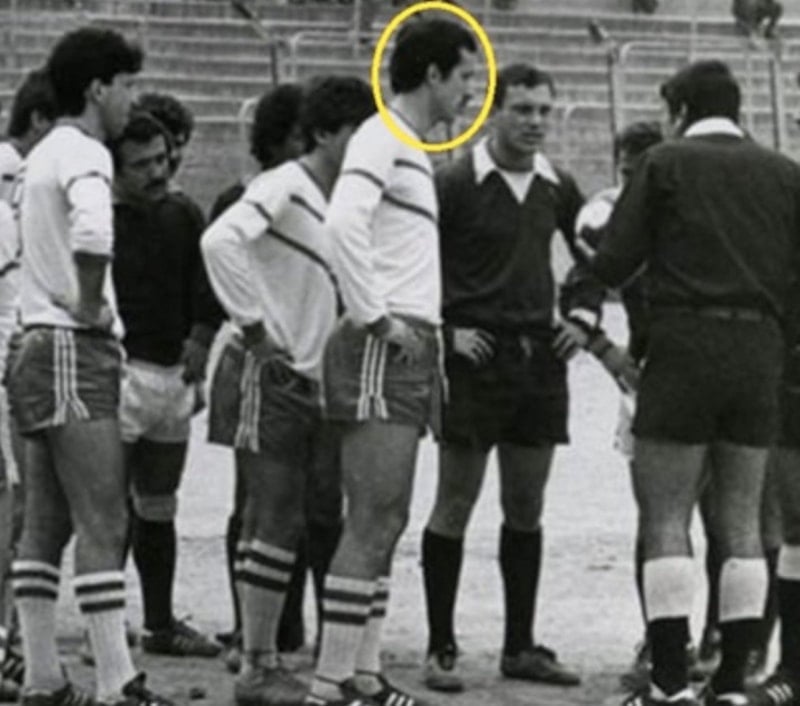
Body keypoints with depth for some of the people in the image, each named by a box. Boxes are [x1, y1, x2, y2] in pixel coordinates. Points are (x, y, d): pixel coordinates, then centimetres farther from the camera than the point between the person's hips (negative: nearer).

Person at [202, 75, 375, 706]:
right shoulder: (283, 189, -12)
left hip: (314, 383, 8)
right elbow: (221, 241, -27)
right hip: (269, 376, -8)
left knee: (285, 522, 8)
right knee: (274, 519, -9)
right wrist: (256, 329, -22)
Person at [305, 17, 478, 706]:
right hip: (382, 352, -10)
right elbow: (344, 222, -25)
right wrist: (376, 316, -21)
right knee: (373, 526, -14)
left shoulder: (411, 151, 20)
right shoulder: (380, 140, -10)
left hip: (408, 351, 10)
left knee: (382, 525, 11)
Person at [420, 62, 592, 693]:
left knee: (527, 509, 9)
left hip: (540, 357, 5)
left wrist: (582, 321, 12)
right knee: (455, 505, -1)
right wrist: (446, 331, -11)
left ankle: (521, 646, 16)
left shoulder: (557, 188, 8)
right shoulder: (456, 183, -8)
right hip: (477, 355, -5)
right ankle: (441, 648, 4)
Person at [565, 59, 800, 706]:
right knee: (741, 523, 8)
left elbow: (613, 263, -2)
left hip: (685, 346, -4)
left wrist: (577, 292, 17)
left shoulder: (666, 164, -1)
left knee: (666, 519, -2)